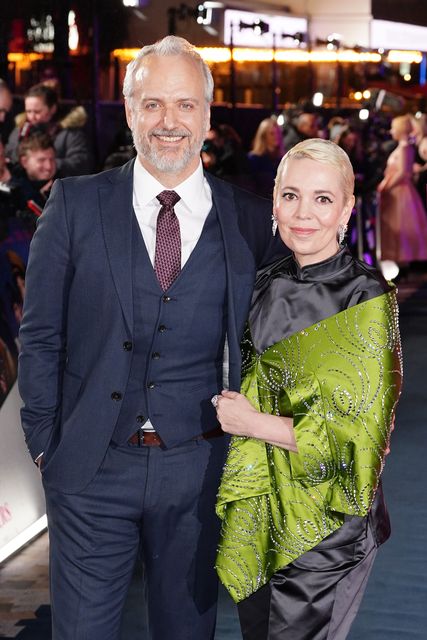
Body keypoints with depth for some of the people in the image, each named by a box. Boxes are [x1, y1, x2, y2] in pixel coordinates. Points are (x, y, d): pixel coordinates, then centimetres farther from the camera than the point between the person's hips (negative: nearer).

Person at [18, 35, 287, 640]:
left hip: (198, 471, 1)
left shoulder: (250, 219, 0)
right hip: (91, 467, -1)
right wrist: (45, 444, -2)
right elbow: (40, 336, 0)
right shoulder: (76, 204, -3)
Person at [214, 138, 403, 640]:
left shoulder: (367, 298, -16)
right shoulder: (266, 286, 3)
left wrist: (251, 423, -15)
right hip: (259, 505, 6)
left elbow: (358, 433, -19)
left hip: (325, 521, -6)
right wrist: (232, 408, 1)